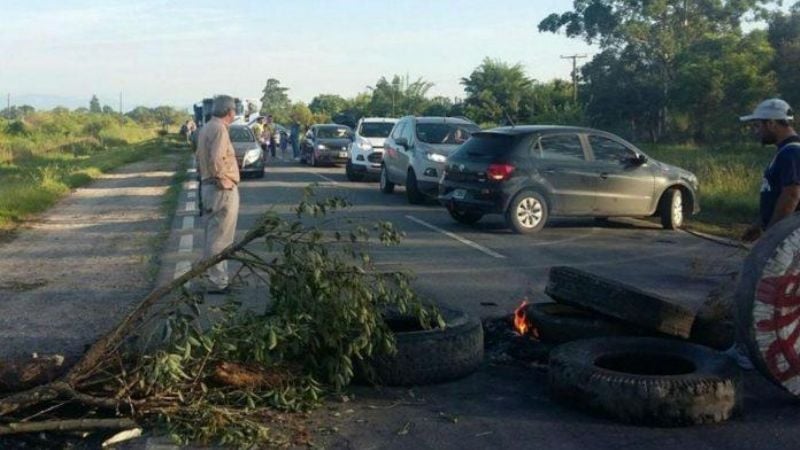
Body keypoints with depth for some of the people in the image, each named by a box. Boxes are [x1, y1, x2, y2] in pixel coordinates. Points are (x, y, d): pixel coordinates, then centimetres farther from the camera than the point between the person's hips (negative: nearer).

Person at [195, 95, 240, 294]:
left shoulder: (206, 128, 14)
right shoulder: (219, 129, -17)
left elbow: (200, 158, 20)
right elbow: (216, 160, -27)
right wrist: (224, 181, -17)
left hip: (208, 187, 10)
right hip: (223, 190, -10)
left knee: (213, 236, 18)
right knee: (220, 238, -5)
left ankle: (214, 274, 28)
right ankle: (217, 282, -2)